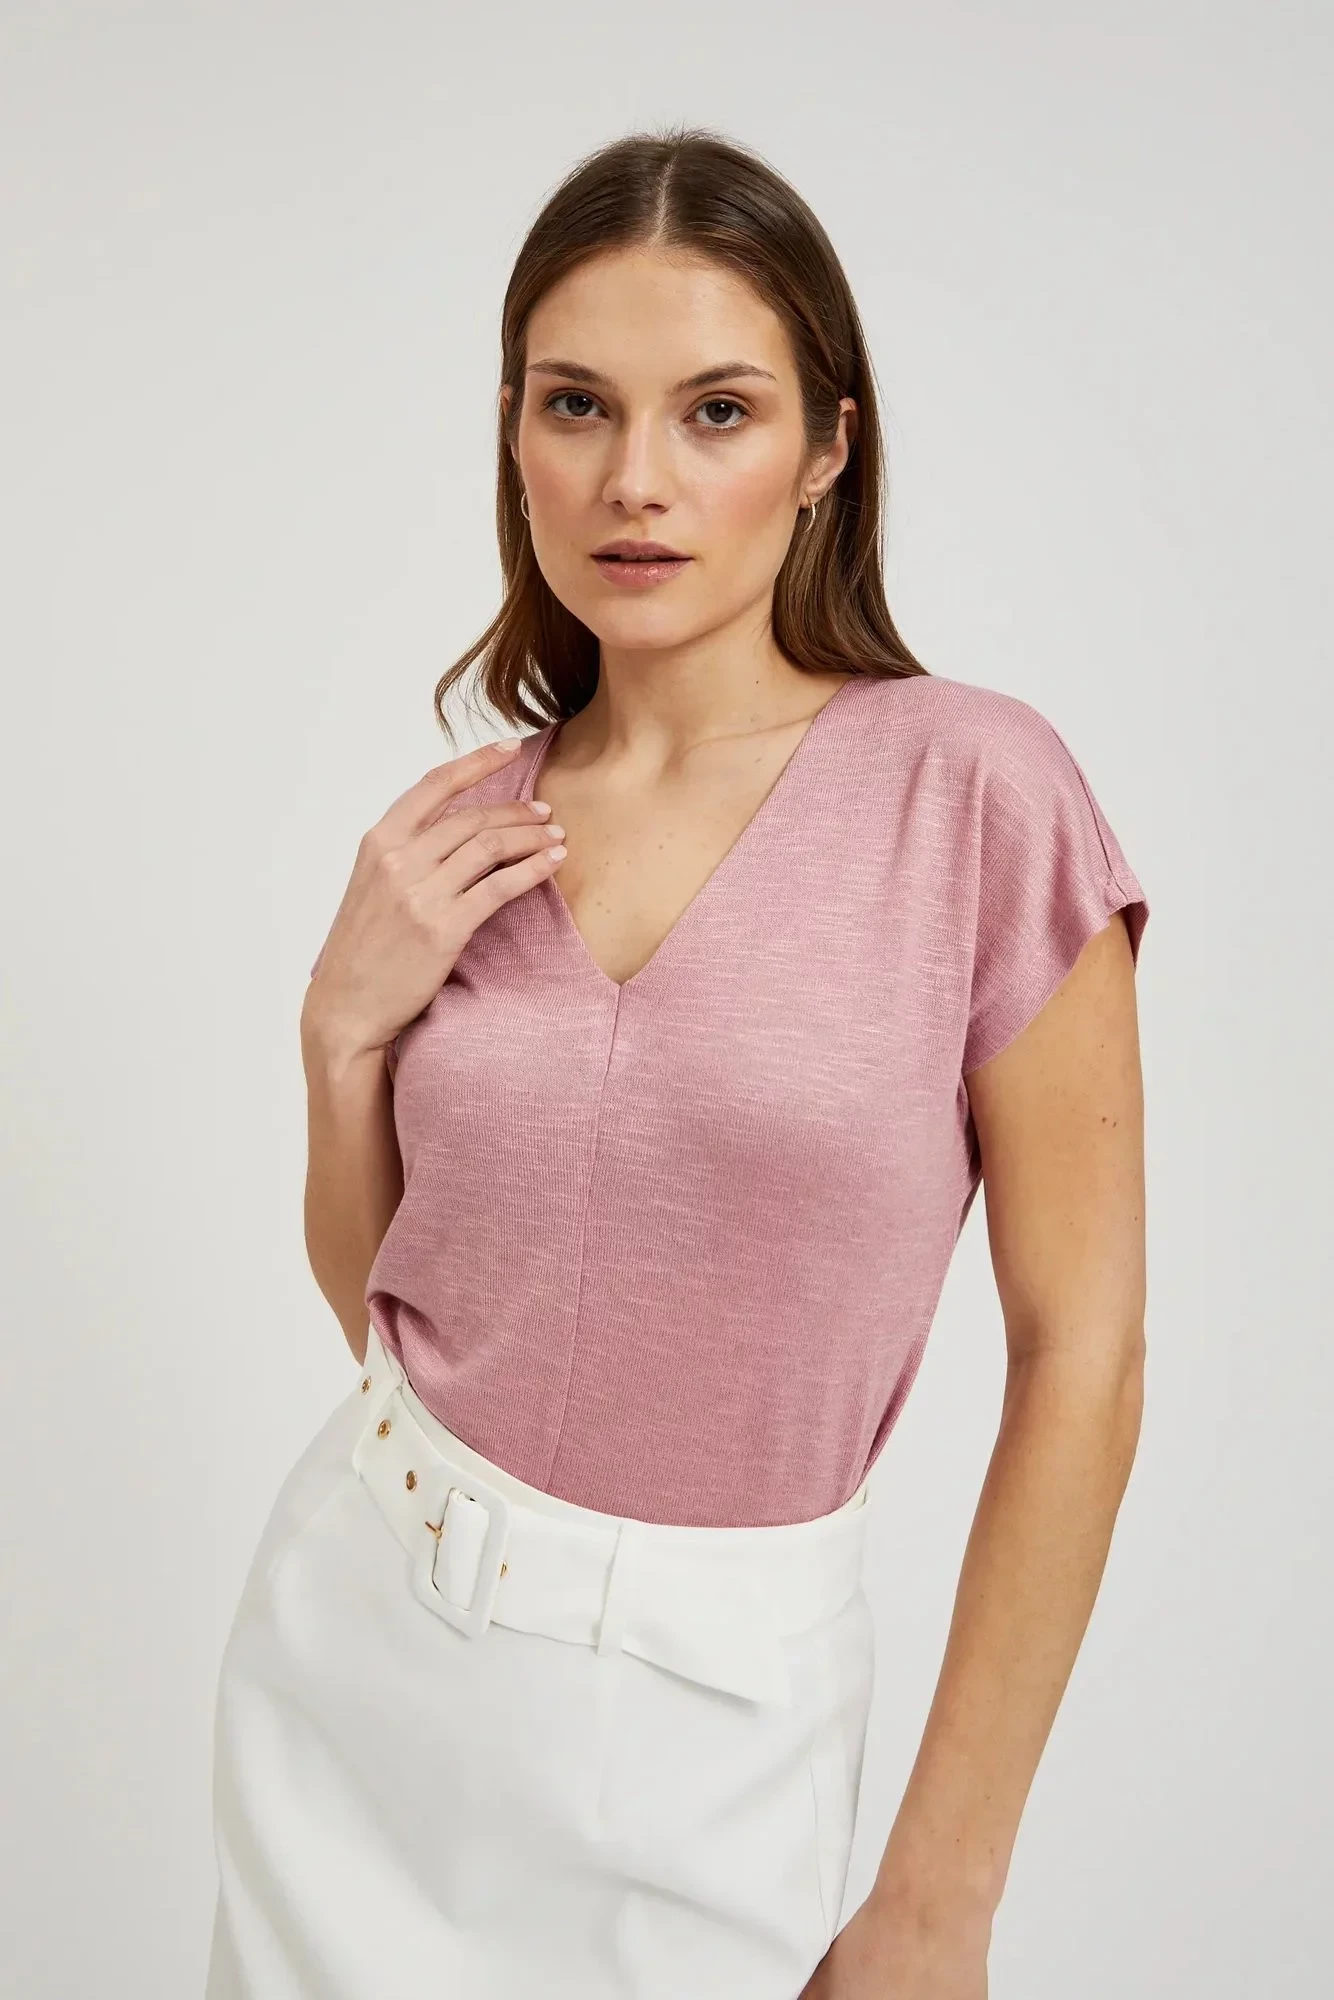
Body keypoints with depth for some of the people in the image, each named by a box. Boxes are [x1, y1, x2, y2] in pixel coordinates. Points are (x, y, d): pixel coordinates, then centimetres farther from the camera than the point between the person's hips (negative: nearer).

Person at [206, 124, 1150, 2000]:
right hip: (353, 1635, 4)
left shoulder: (973, 789, -14)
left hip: (695, 1719, -4)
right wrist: (345, 1025, -10)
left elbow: (1081, 1351, -12)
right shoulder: (464, 830, -1)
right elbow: (375, 1294, 8)